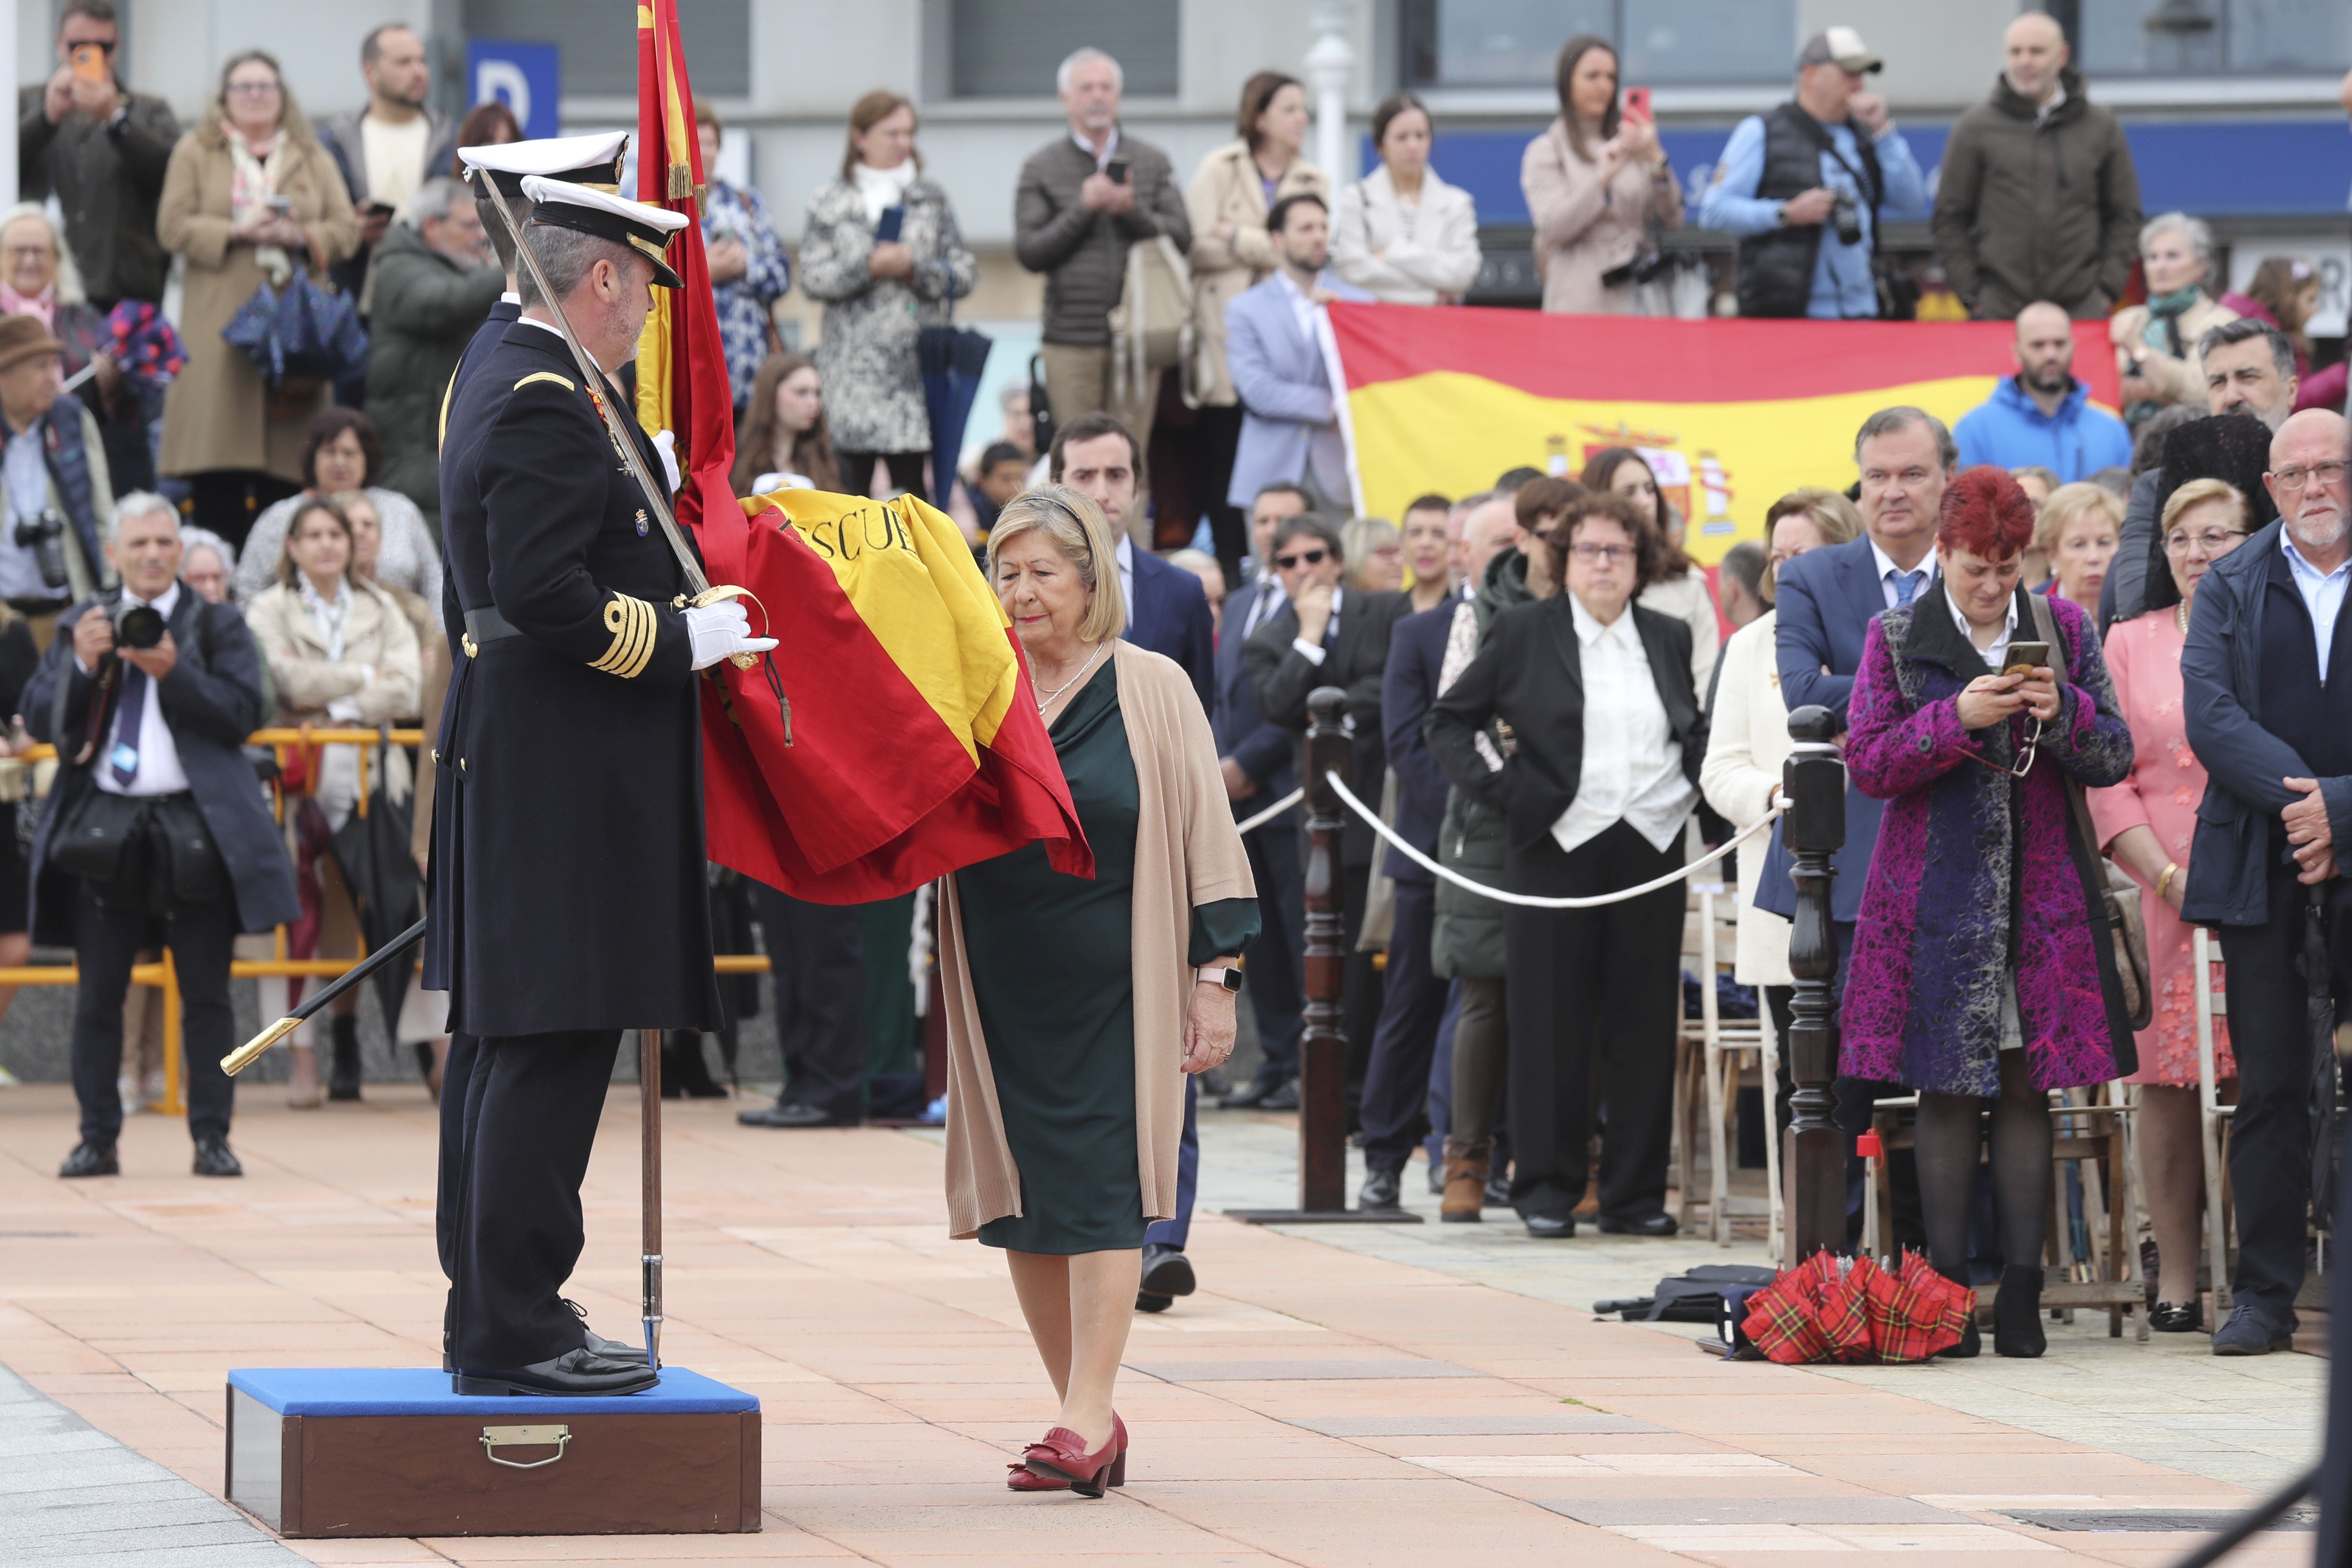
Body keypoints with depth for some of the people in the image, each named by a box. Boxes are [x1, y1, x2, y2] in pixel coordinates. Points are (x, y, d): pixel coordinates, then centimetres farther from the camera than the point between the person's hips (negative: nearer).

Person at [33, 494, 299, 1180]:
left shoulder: (217, 625, 7)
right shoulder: (82, 625, 12)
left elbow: (242, 714, -4)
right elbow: (38, 719, 5)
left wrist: (175, 673, -17)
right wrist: (81, 665, -12)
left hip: (196, 830, -2)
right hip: (102, 826, 2)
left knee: (206, 994, 1)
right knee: (98, 994, 3)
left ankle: (212, 1138, 5)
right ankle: (98, 1138, 9)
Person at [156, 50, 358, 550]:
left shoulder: (311, 158, 17)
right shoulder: (197, 153, 11)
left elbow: (347, 228, 10)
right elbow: (173, 227, 1)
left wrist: (300, 236, -9)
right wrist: (237, 232, -11)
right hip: (221, 324, -2)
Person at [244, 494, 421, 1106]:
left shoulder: (380, 610, 14)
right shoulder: (272, 611, 7)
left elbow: (407, 691, 1)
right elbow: (289, 678, -10)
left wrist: (338, 700, -8)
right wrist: (365, 677, -3)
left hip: (370, 774, 2)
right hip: (303, 775, -2)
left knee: (348, 913, 3)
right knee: (304, 910, -11)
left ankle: (348, 1044, 11)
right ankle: (302, 1055, -13)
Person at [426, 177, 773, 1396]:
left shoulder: (500, 381, 15)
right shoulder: (550, 404, -17)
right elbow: (546, 594, -24)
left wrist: (643, 475, 18)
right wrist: (681, 643, -15)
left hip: (508, 749, 11)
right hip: (569, 773, -11)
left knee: (502, 1042, 13)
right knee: (552, 1046, -9)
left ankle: (490, 1310, 18)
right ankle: (515, 1333, -7)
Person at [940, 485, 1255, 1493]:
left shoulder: (1150, 690, 1)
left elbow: (1203, 837, 1)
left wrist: (1214, 975, -3)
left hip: (1113, 986, -4)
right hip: (1001, 988, 4)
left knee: (1098, 1192, -9)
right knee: (1021, 1201, 4)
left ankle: (1089, 1417, -10)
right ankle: (1089, 1422, 12)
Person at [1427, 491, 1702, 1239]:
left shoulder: (1669, 638, 13)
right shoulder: (1524, 633, 4)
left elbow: (1697, 730, 26)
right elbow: (1449, 720, 8)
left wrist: (1698, 786, 8)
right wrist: (1493, 787, -4)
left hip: (1652, 853, 3)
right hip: (1556, 850, -3)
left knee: (1644, 1024, 3)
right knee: (1552, 1023, -1)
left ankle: (1635, 1193, 8)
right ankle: (1547, 1188, 6)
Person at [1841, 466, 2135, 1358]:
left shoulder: (2064, 631, 8)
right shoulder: (1897, 639, 4)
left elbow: (2115, 759, 7)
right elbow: (1867, 764, -2)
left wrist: (2064, 711, -12)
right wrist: (1959, 718, -15)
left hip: (2043, 894, 1)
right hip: (1937, 896, -1)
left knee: (2028, 1088, 0)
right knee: (1948, 1091, -2)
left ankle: (2021, 1292, 2)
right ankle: (1947, 1291, 2)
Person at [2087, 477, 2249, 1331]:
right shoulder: (2129, 642, 12)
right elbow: (2108, 778, 7)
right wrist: (2168, 875, -6)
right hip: (2166, 893, 1)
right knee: (2166, 1077, -2)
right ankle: (2176, 1277, 3)